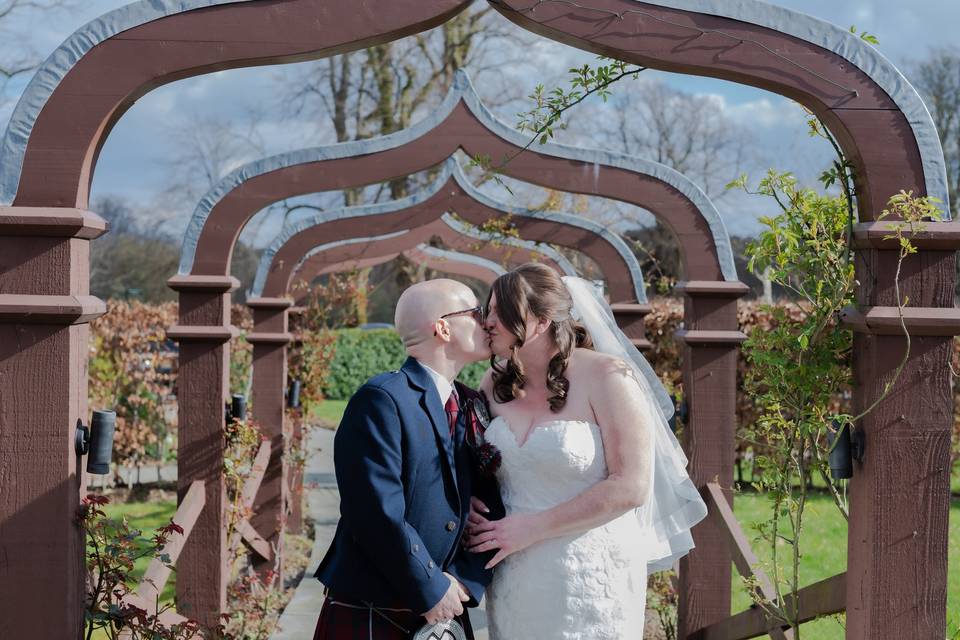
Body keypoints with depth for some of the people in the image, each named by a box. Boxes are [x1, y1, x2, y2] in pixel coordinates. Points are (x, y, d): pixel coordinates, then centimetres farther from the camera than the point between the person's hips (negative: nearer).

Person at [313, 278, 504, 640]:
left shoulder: (471, 407, 9)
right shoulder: (381, 399, -15)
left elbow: (497, 507, 8)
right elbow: (379, 515, -21)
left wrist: (466, 580, -6)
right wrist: (431, 590, -14)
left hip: (445, 609, 7)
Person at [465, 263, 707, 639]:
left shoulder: (606, 376, -11)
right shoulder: (497, 381, 4)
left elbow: (630, 487, -15)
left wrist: (533, 529, -15)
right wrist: (468, 501, -3)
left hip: (589, 579, -5)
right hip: (512, 576, 5)